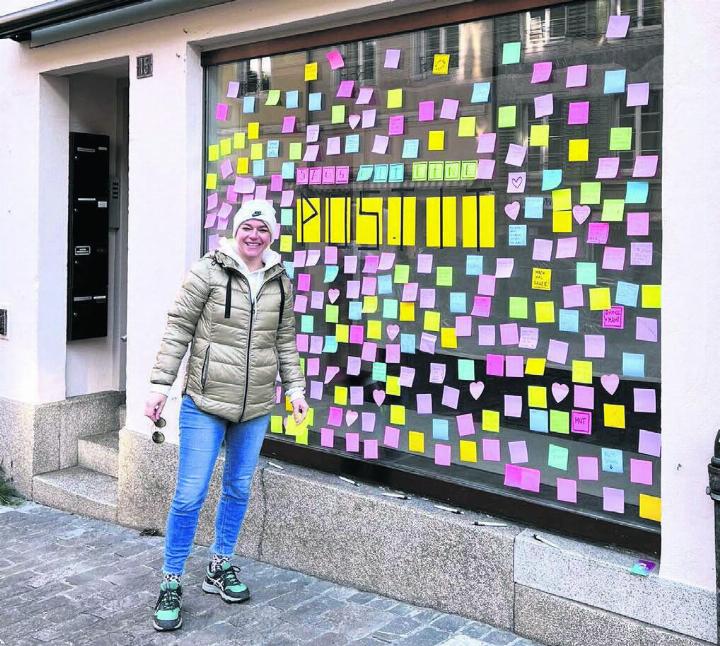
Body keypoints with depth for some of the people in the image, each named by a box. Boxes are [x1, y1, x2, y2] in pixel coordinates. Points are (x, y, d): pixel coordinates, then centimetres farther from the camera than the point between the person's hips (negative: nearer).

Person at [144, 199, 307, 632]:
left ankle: (221, 567, 34)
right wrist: (161, 385, -9)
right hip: (206, 404, -4)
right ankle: (171, 584, 13)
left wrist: (295, 388, 10)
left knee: (239, 489, 15)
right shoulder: (209, 271, -7)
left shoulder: (281, 281, 6)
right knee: (191, 495, -2)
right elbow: (178, 329, -6)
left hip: (256, 408, 5)